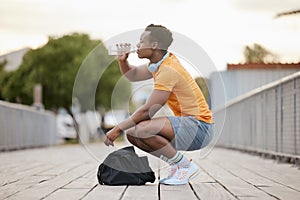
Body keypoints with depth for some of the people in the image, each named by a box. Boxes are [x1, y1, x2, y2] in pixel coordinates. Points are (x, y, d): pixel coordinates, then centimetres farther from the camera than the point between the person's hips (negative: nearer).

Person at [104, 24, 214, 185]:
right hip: (187, 125, 10)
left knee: (143, 129, -28)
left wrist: (118, 129, -12)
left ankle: (186, 166, -12)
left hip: (199, 127, -10)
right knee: (132, 134, 5)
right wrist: (122, 61, 3)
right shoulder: (160, 64, 9)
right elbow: (133, 75, 25)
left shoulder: (168, 70, -20)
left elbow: (147, 111, -20)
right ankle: (177, 164, 7)